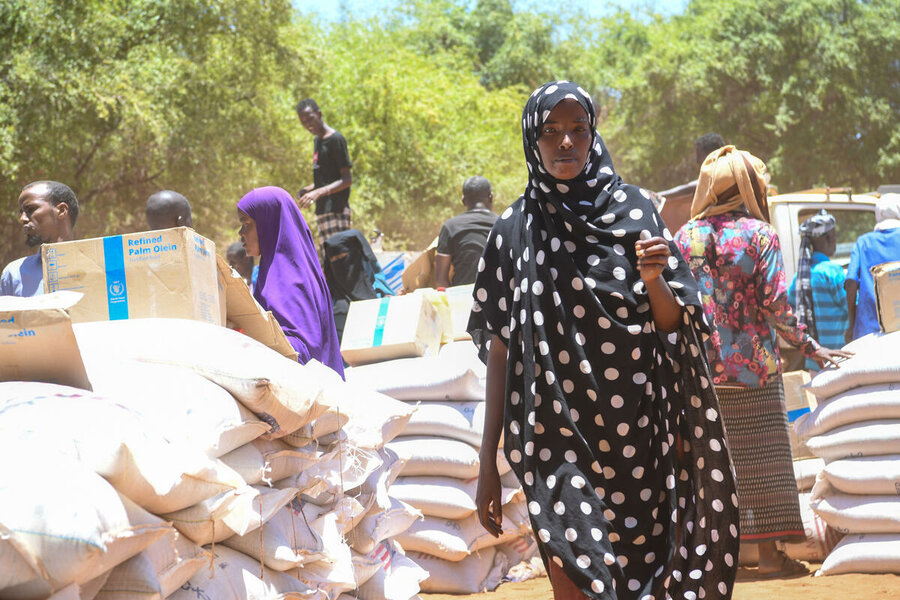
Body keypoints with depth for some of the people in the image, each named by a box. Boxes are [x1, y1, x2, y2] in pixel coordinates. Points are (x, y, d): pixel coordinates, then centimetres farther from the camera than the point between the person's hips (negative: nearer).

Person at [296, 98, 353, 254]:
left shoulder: (335, 139, -11)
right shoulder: (317, 140, 18)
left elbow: (347, 180, -15)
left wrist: (319, 192, -25)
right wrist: (309, 189, 11)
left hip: (336, 210, -9)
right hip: (322, 210, 9)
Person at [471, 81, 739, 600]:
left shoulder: (633, 210, 4)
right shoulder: (515, 230, 4)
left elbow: (672, 324, 6)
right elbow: (500, 348, 6)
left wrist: (654, 279, -16)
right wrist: (488, 464, 3)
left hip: (634, 432, 0)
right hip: (556, 434, 0)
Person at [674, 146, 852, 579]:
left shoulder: (685, 236, 5)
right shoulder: (759, 234, -5)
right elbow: (775, 304, -12)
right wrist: (811, 348, -3)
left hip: (698, 368, 3)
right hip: (751, 366, -3)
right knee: (760, 458, 3)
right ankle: (768, 553, 4)